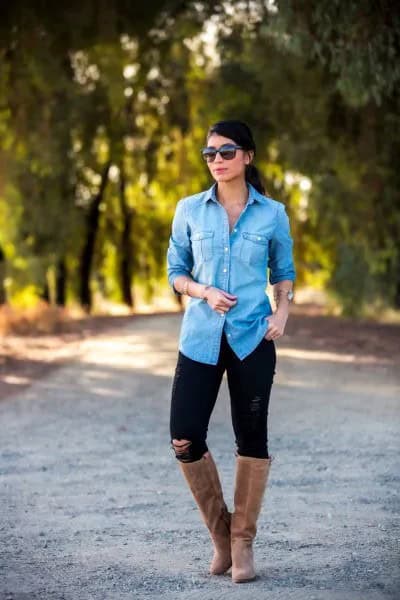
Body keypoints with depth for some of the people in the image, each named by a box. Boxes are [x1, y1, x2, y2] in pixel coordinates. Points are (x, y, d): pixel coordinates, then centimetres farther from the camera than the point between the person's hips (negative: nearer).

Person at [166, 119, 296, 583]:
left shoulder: (272, 213, 1)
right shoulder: (190, 210, 3)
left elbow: (284, 271, 12)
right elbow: (175, 271, 9)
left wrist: (282, 312, -5)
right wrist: (204, 292, -11)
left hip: (252, 338, -1)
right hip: (201, 337, 1)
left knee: (252, 439, 4)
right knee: (185, 439, -6)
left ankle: (242, 541, 17)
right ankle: (219, 531, 15)